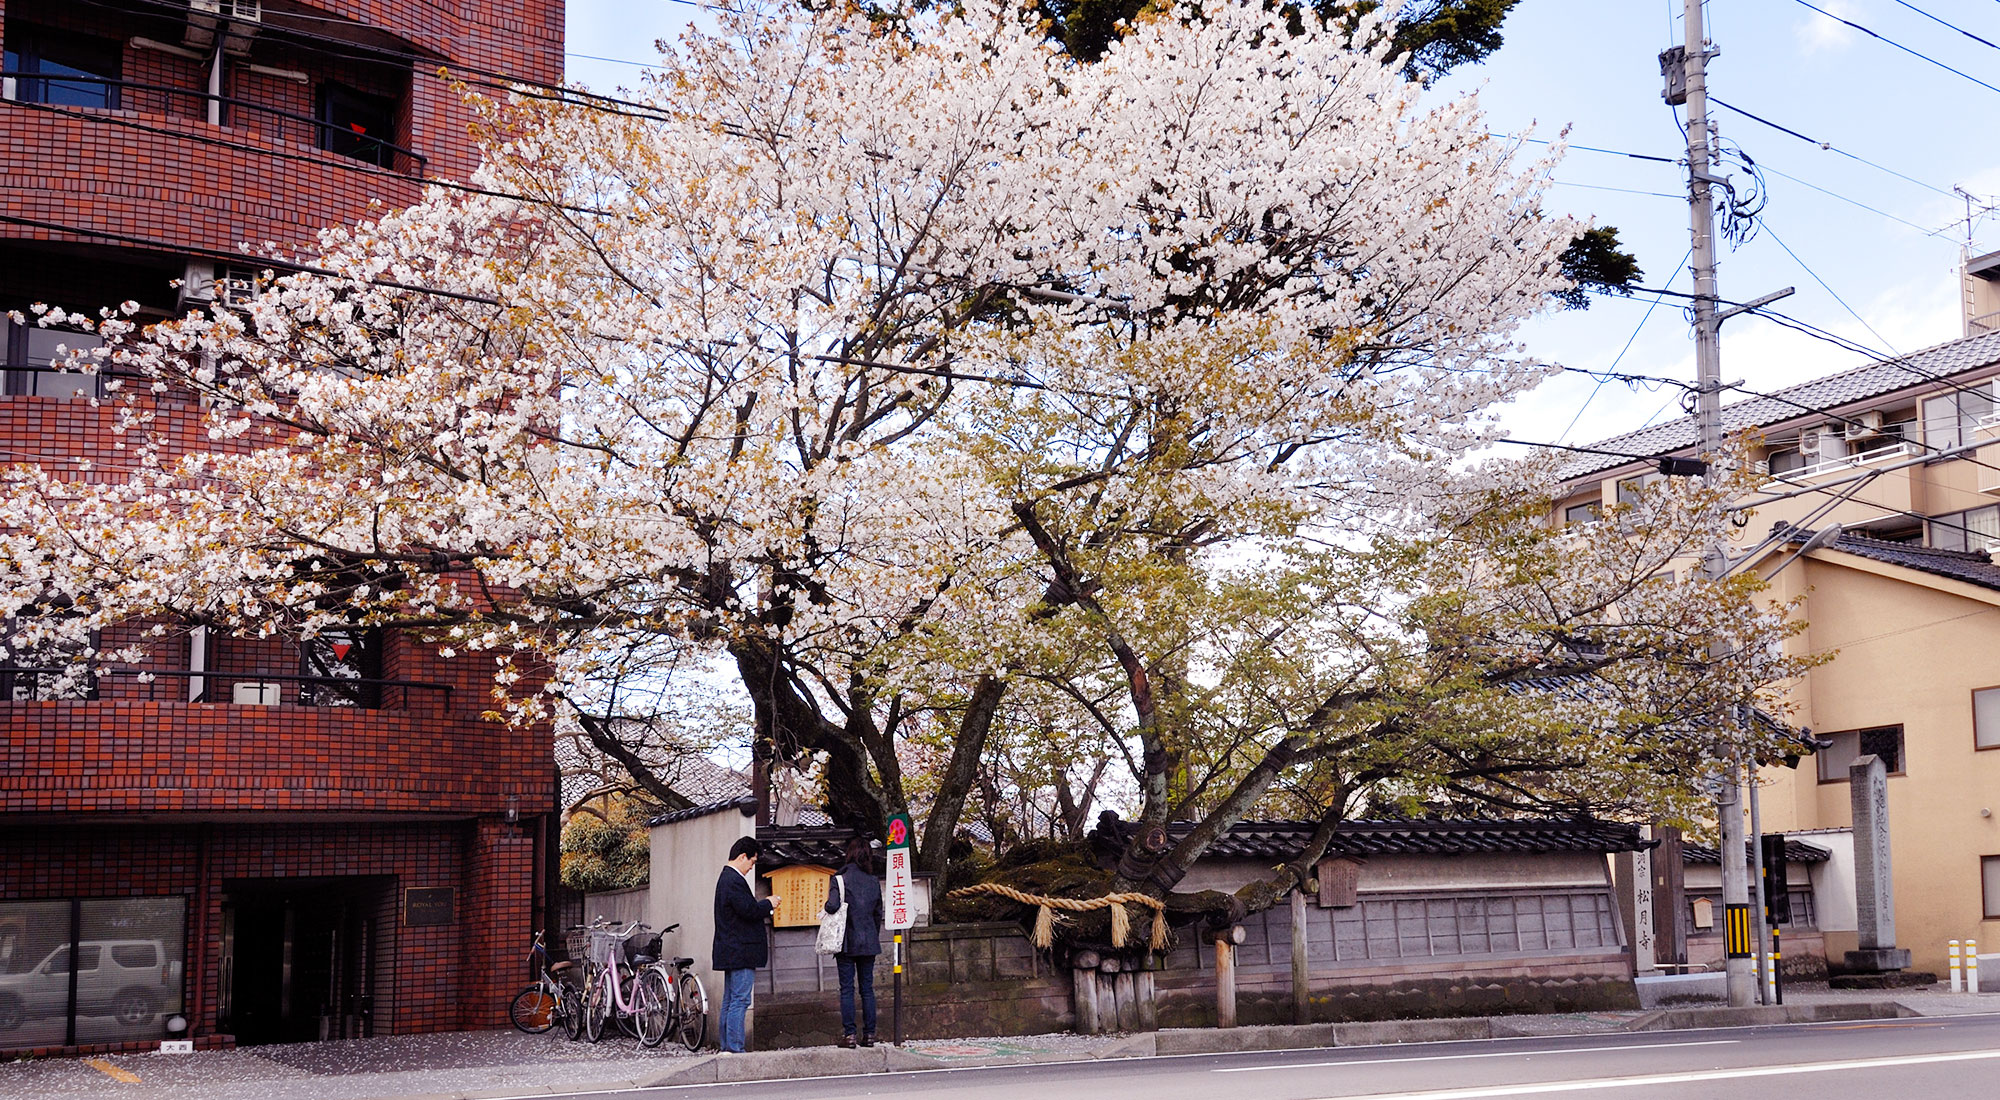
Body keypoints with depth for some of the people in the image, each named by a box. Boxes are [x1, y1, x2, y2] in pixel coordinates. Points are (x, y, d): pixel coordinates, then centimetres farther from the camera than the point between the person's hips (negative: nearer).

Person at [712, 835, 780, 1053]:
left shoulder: (726, 878, 17)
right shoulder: (734, 880, -17)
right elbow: (749, 911, -23)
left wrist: (764, 905, 11)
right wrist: (769, 904, -6)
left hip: (730, 952, 11)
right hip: (741, 953, -11)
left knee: (730, 1001, 13)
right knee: (739, 1000, -9)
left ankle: (726, 1047, 17)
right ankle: (734, 1048, -9)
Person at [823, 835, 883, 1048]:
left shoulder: (841, 878, -9)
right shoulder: (873, 881, 5)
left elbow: (832, 905, -23)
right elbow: (878, 913, 12)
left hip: (847, 942, -4)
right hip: (869, 942, 4)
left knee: (847, 988, 2)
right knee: (867, 988, 8)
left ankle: (849, 1034, 0)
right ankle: (869, 1034, 8)